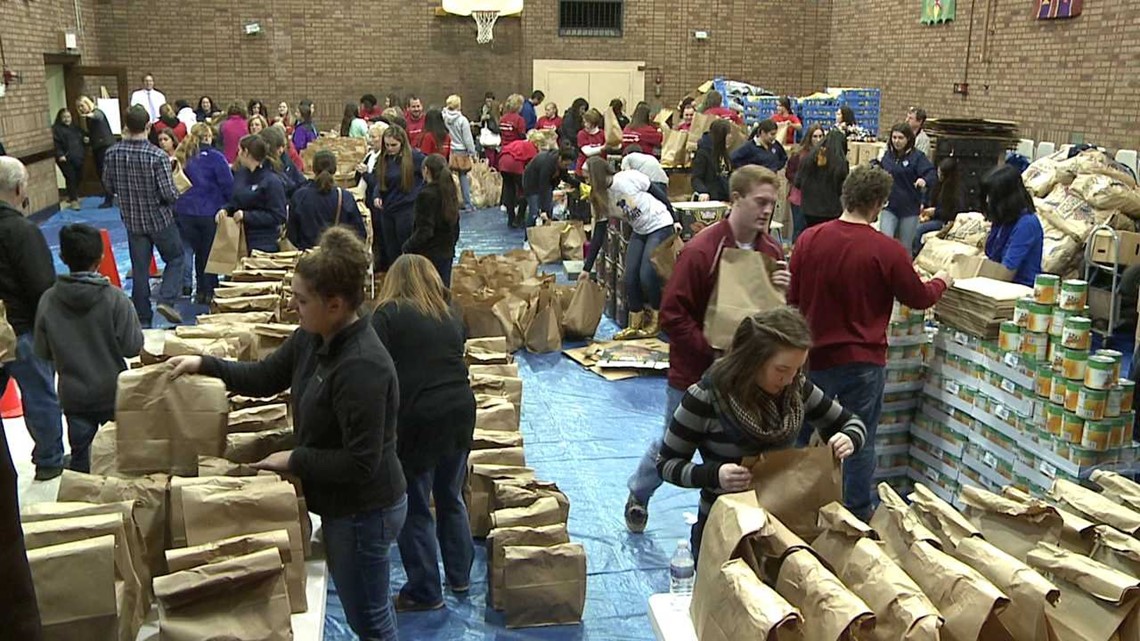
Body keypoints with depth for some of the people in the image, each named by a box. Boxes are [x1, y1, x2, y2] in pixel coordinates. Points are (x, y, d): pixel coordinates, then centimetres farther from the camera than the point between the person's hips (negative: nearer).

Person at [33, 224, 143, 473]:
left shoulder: (48, 301, -9)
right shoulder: (115, 299, -17)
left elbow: (43, 352, -1)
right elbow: (133, 347, -15)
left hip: (73, 396, 2)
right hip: (114, 394, -2)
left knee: (80, 455, 15)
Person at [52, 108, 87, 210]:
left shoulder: (75, 128, 19)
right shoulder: (56, 129, -3)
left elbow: (82, 138, 32)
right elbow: (56, 144, -12)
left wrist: (85, 139, 8)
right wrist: (60, 155, -24)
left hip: (78, 158, 7)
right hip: (65, 159, -7)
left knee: (78, 177, 10)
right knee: (71, 178, -10)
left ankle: (72, 197, 28)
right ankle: (73, 200, -6)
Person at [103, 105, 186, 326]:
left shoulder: (113, 153, -7)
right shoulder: (158, 156, -20)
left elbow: (108, 186, 5)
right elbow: (169, 194, -21)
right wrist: (175, 192, 1)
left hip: (133, 221, 4)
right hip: (160, 219, -4)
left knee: (139, 269, 11)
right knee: (176, 258, 16)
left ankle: (142, 318, 17)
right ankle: (166, 299, -2)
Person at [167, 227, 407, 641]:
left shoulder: (362, 367, -31)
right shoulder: (312, 339, -2)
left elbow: (361, 463, -29)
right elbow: (264, 378, 14)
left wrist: (294, 459, -19)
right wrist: (203, 365, 4)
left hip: (364, 511, -9)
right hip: (344, 503, 9)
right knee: (368, 607, 27)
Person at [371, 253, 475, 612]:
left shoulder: (389, 314, -4)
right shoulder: (451, 313, 12)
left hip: (417, 417, -6)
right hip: (461, 409, 6)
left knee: (415, 508, 8)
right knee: (451, 497, 22)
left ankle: (425, 592, 18)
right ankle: (460, 576, 33)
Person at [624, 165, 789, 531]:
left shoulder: (771, 251, -1)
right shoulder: (702, 250, -19)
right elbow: (672, 315, -18)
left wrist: (783, 291, -14)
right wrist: (712, 350, -23)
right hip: (694, 373, -4)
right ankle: (638, 496, 42)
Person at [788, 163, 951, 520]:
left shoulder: (808, 239, -7)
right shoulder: (887, 251, -15)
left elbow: (792, 297, 4)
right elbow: (919, 298, 1)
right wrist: (942, 281, 21)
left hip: (813, 356, 3)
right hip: (862, 361, -3)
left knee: (801, 436, 17)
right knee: (861, 443, 12)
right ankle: (858, 517, 23)